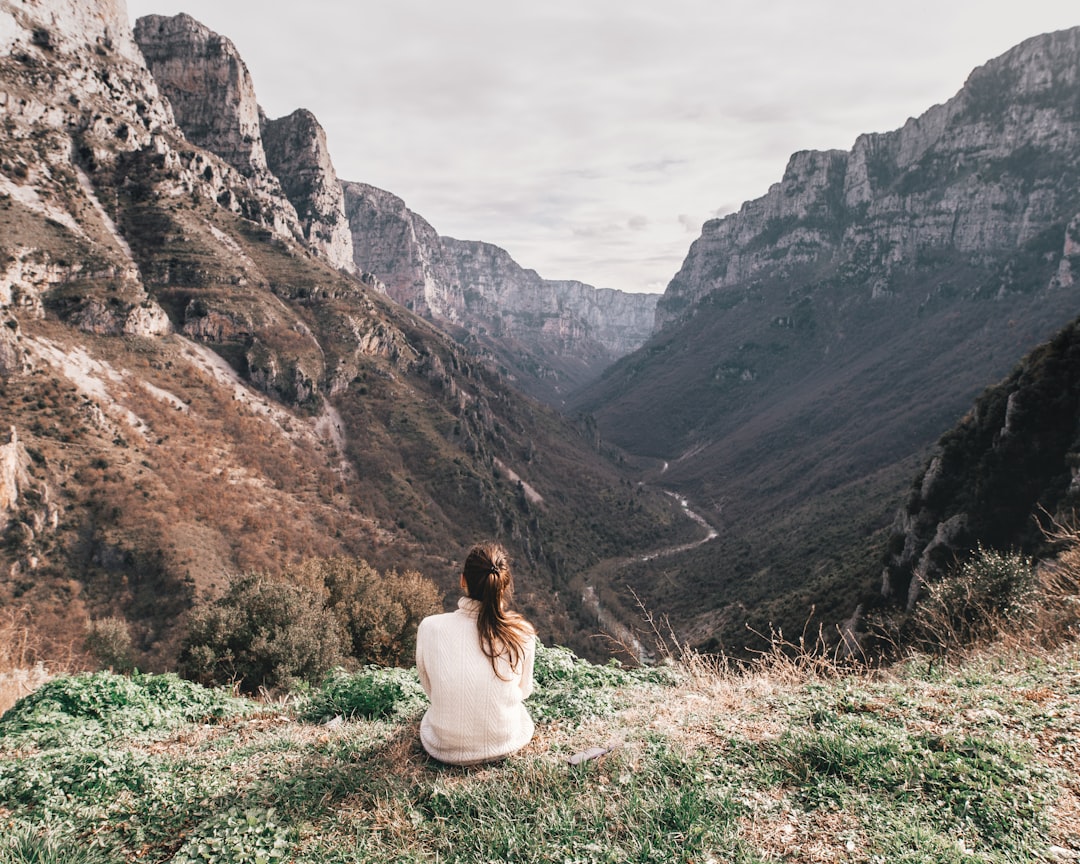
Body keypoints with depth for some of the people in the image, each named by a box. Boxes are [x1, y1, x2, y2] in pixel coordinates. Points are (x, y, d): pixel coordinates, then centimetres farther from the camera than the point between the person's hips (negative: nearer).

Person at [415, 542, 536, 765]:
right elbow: (524, 690, 0)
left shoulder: (430, 628, -21)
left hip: (444, 750, 0)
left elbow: (429, 689, -2)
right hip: (504, 745, 0)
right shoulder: (522, 634, -19)